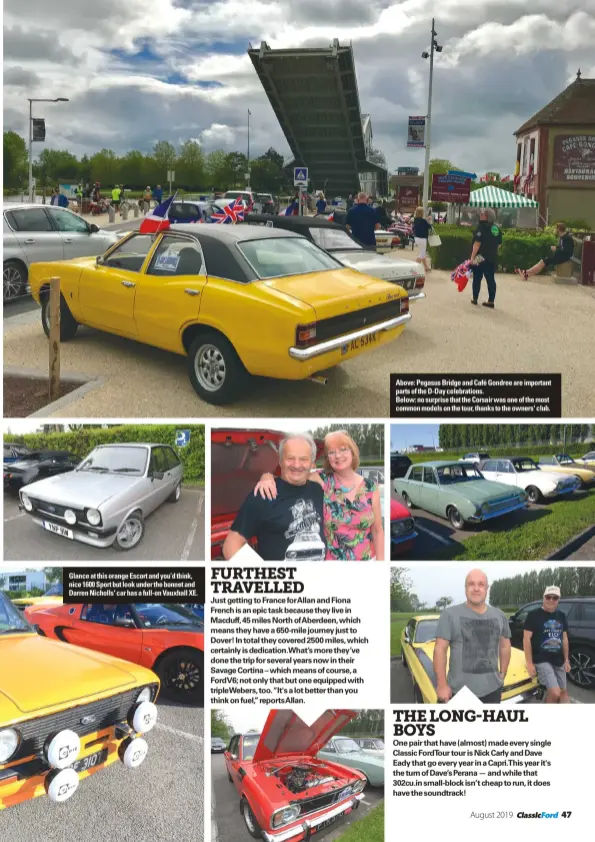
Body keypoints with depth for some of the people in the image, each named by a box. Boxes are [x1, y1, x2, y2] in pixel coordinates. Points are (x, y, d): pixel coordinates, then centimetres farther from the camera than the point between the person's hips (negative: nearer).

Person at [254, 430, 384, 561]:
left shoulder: (370, 487, -5)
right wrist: (268, 476, -40)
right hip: (328, 559, -1)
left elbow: (378, 530, 1)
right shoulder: (322, 480, -11)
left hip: (366, 559, 2)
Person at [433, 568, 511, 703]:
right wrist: (442, 684, -12)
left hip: (492, 689, 5)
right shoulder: (450, 614, -7)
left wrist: (502, 674, 11)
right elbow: (440, 649, -8)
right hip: (460, 690, -5)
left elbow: (505, 647, 19)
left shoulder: (499, 615, 9)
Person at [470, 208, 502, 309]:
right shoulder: (496, 228, 9)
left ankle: (475, 298, 16)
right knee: (490, 279, 6)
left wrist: (472, 257, -19)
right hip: (492, 259, 6)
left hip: (480, 258, -6)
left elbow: (477, 243, -20)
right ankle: (491, 301, 3)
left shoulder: (481, 227, -13)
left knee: (477, 279, 8)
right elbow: (499, 244, 15)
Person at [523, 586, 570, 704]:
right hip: (541, 660, -6)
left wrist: (566, 660, 12)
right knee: (555, 692, -20)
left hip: (558, 661, 7)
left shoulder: (561, 616, 10)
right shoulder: (534, 615, -9)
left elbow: (564, 638, 17)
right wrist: (529, 663, -15)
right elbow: (526, 639, -11)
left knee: (563, 692, 11)